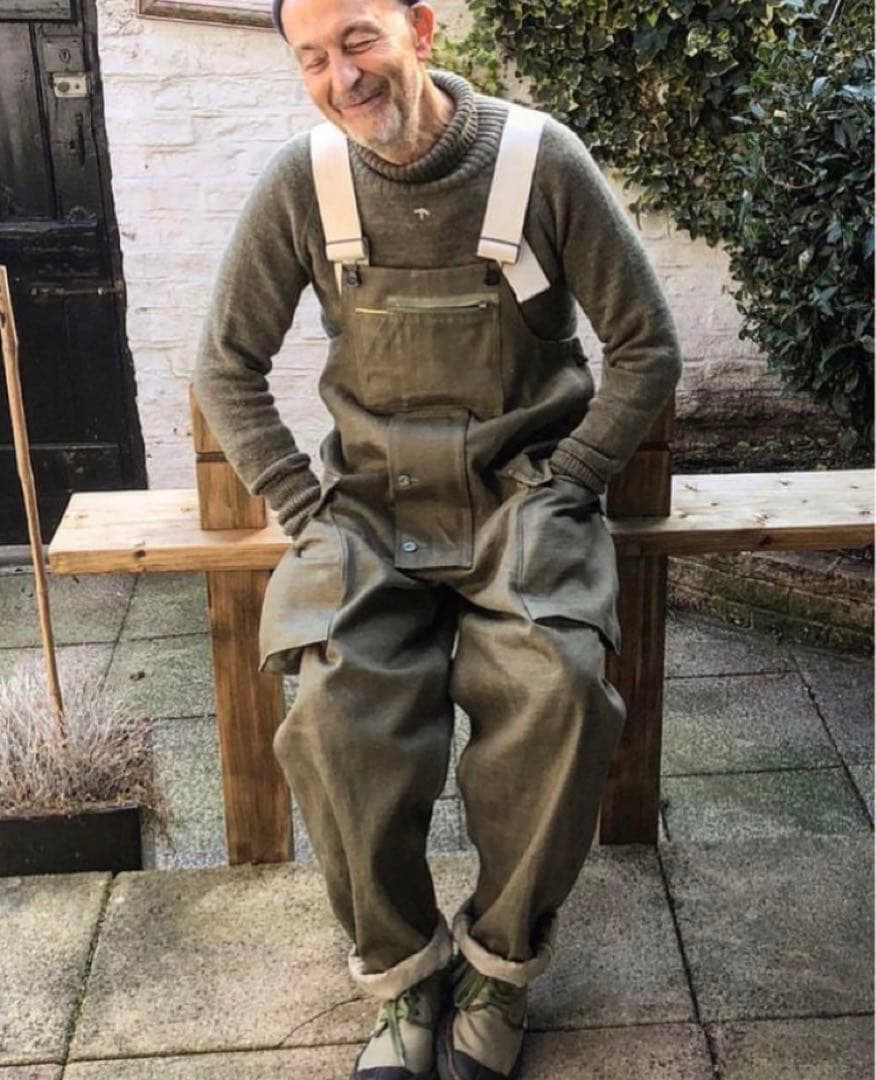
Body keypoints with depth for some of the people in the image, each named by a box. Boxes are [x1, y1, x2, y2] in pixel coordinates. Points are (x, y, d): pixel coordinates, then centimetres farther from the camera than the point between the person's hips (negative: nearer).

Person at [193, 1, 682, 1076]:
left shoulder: (541, 159, -7)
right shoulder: (301, 181, -2)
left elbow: (647, 347, 0)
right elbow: (226, 365, 6)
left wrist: (561, 486, -7)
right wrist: (302, 507, -4)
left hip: (522, 490, -1)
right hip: (372, 503, 1)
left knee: (557, 685, -29)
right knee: (337, 712, -25)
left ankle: (499, 965, -3)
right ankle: (405, 975, 0)